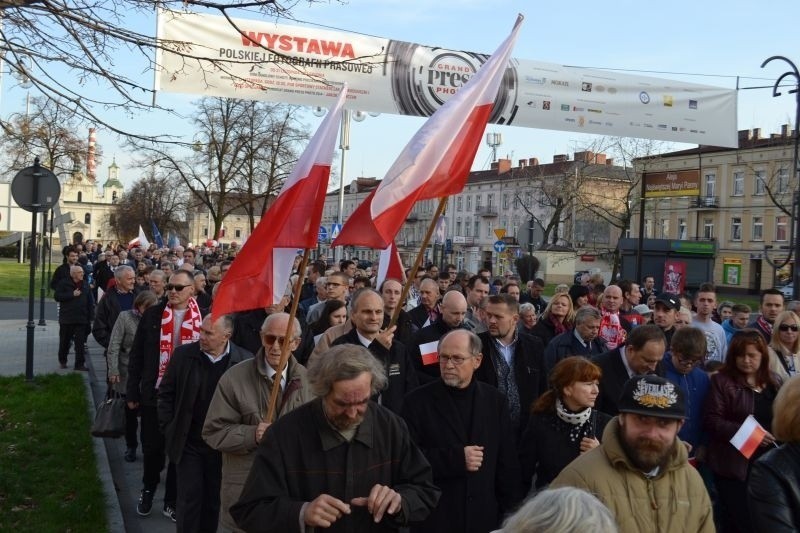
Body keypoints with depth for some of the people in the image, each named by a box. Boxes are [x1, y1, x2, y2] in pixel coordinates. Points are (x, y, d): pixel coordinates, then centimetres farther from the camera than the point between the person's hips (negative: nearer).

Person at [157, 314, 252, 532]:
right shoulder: (183, 354, -6)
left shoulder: (245, 361, -10)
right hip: (188, 443, 0)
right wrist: (168, 429, -1)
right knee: (189, 498, 6)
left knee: (214, 501, 14)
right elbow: (166, 393, 3)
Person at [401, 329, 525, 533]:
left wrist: (511, 515, 4)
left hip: (484, 516, 3)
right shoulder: (418, 401, -6)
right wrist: (455, 458, -19)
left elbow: (507, 463, 6)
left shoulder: (494, 400, 3)